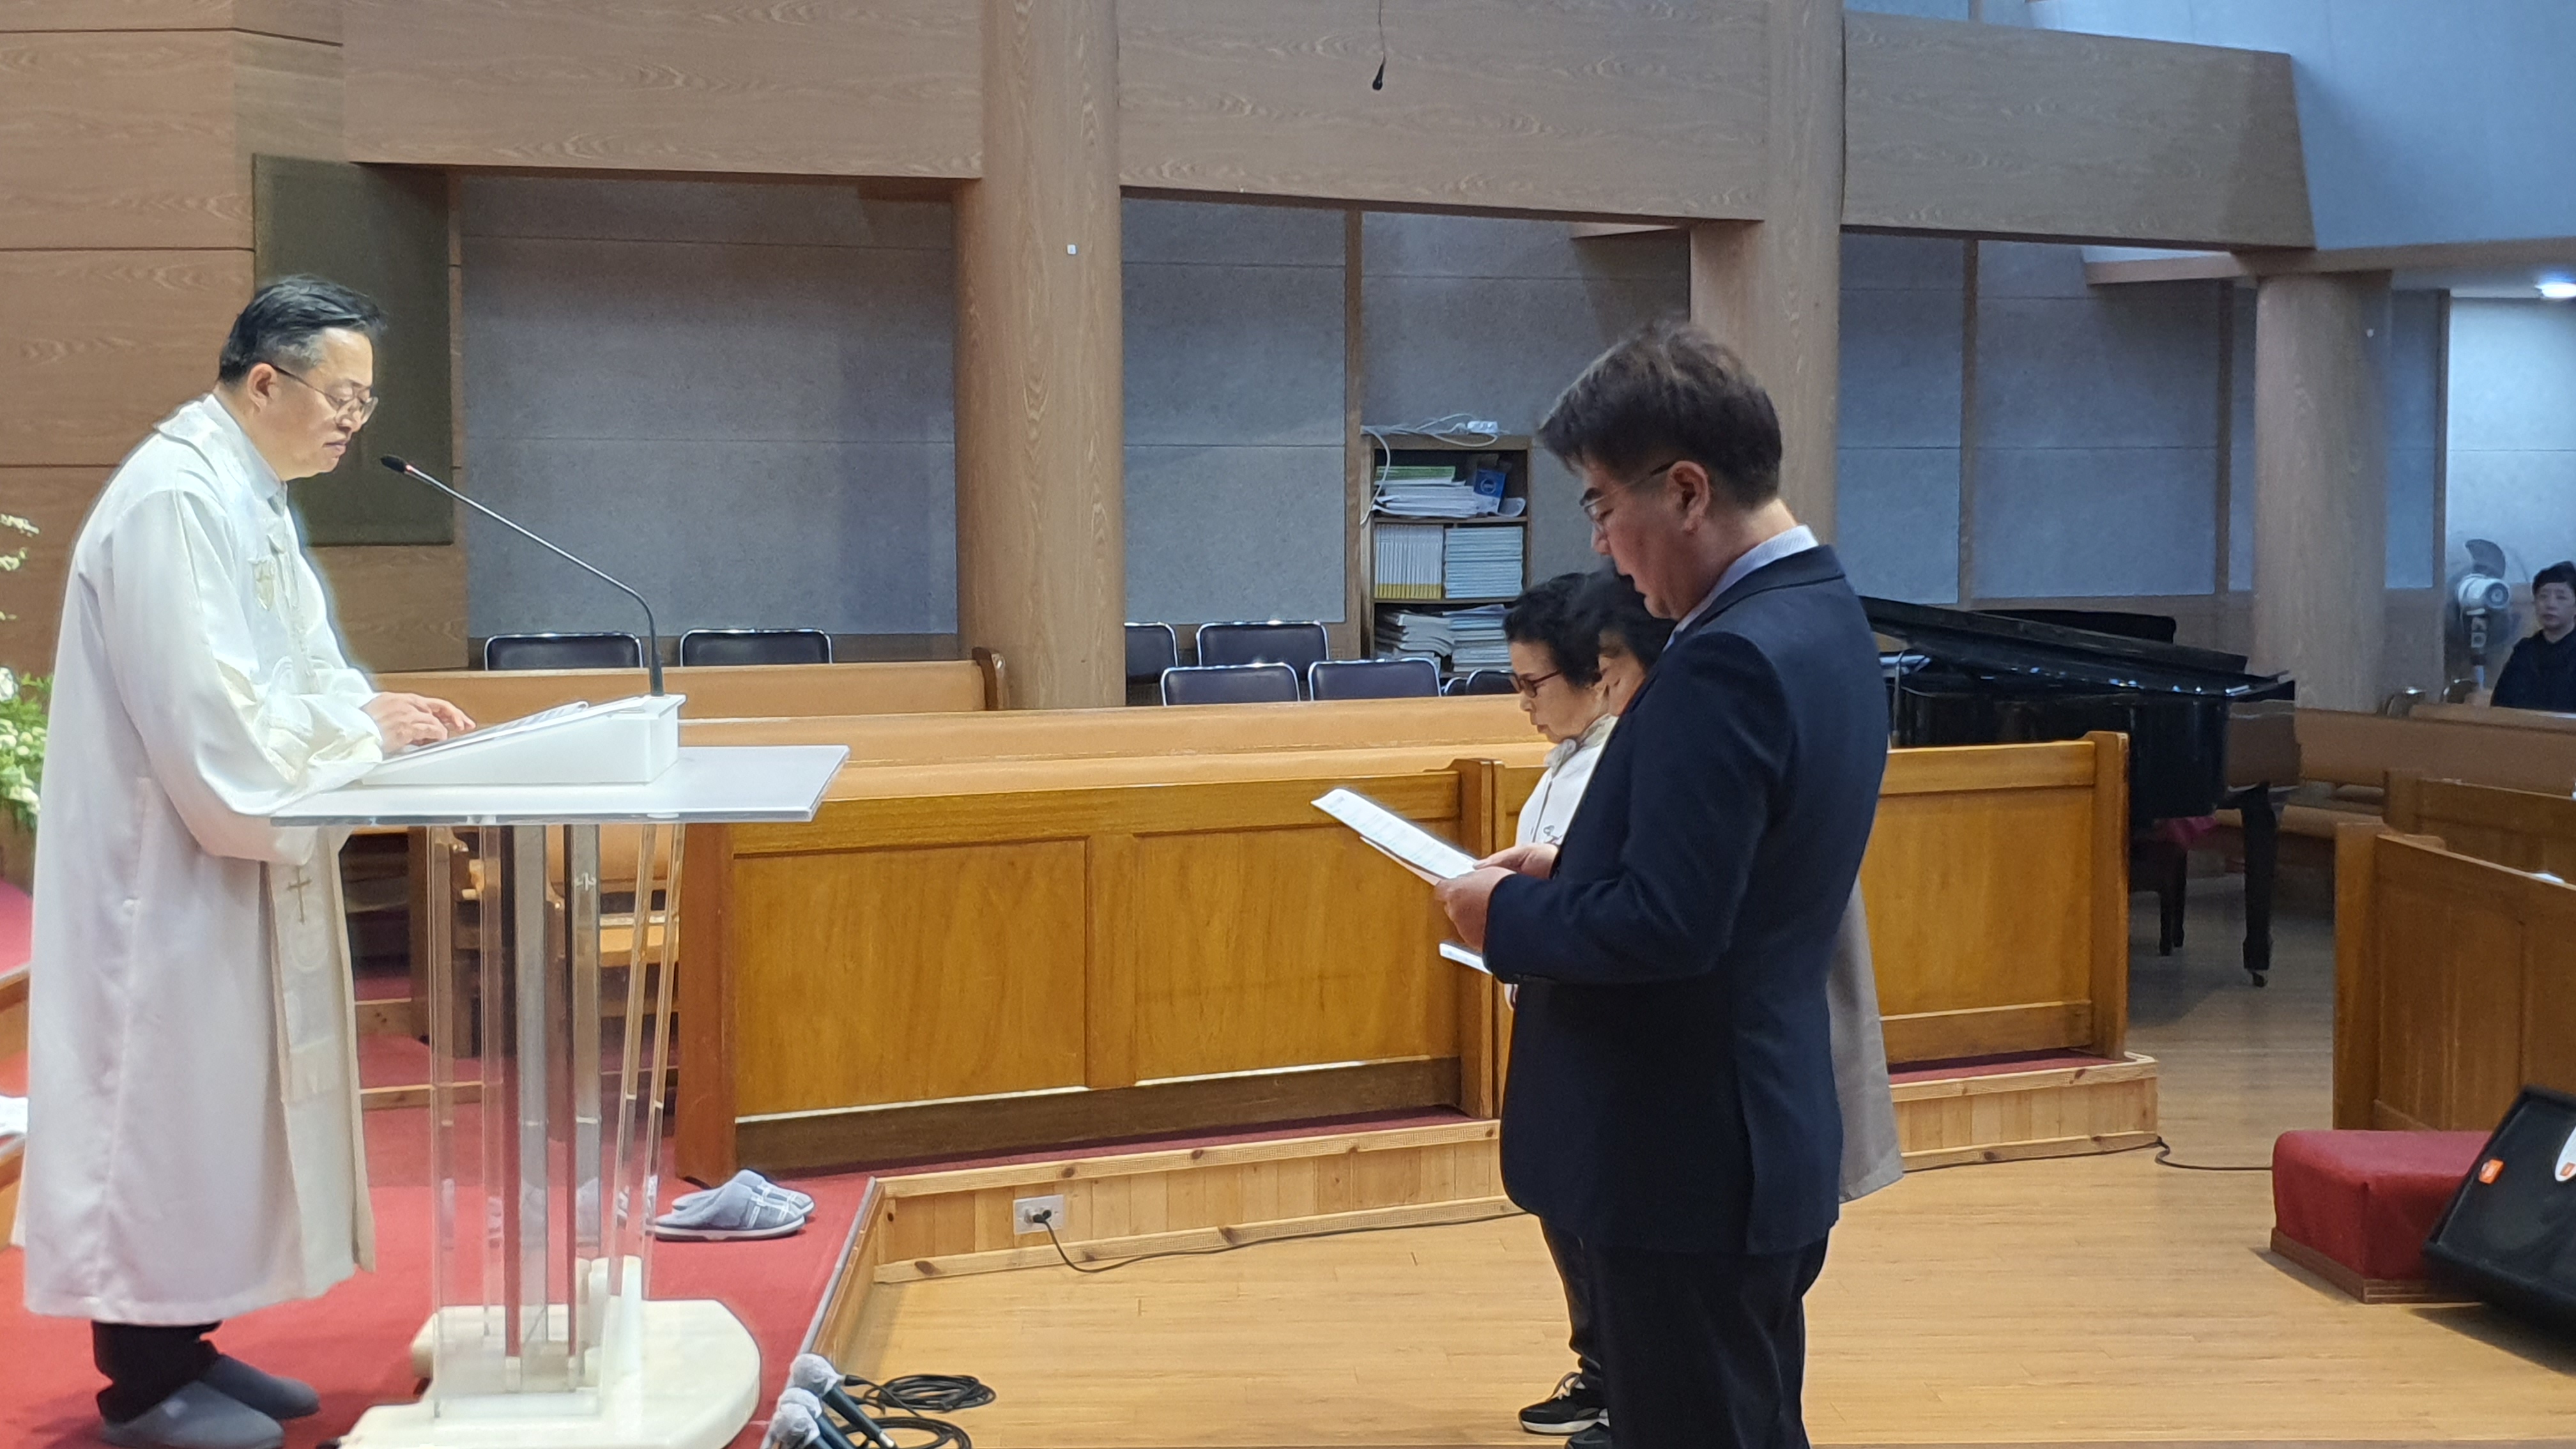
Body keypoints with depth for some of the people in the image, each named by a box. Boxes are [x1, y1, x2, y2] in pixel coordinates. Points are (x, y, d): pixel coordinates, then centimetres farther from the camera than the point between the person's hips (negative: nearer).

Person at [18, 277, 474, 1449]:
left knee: (221, 1095, 14)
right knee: (164, 1098, -1)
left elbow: (293, 658, 16)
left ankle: (184, 1342, 25)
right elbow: (201, 708, -25)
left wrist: (373, 708, -2)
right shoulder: (172, 500, -20)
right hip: (168, 862, -10)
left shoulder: (249, 493, 12)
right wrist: (361, 728, -17)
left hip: (230, 858, 10)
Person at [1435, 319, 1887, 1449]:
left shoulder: (1729, 659, -23)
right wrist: (1569, 874, 7)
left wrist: (1507, 916, -11)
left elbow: (1667, 928, -27)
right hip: (1760, 1140, 10)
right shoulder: (1821, 615, 9)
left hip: (1686, 1160, -10)